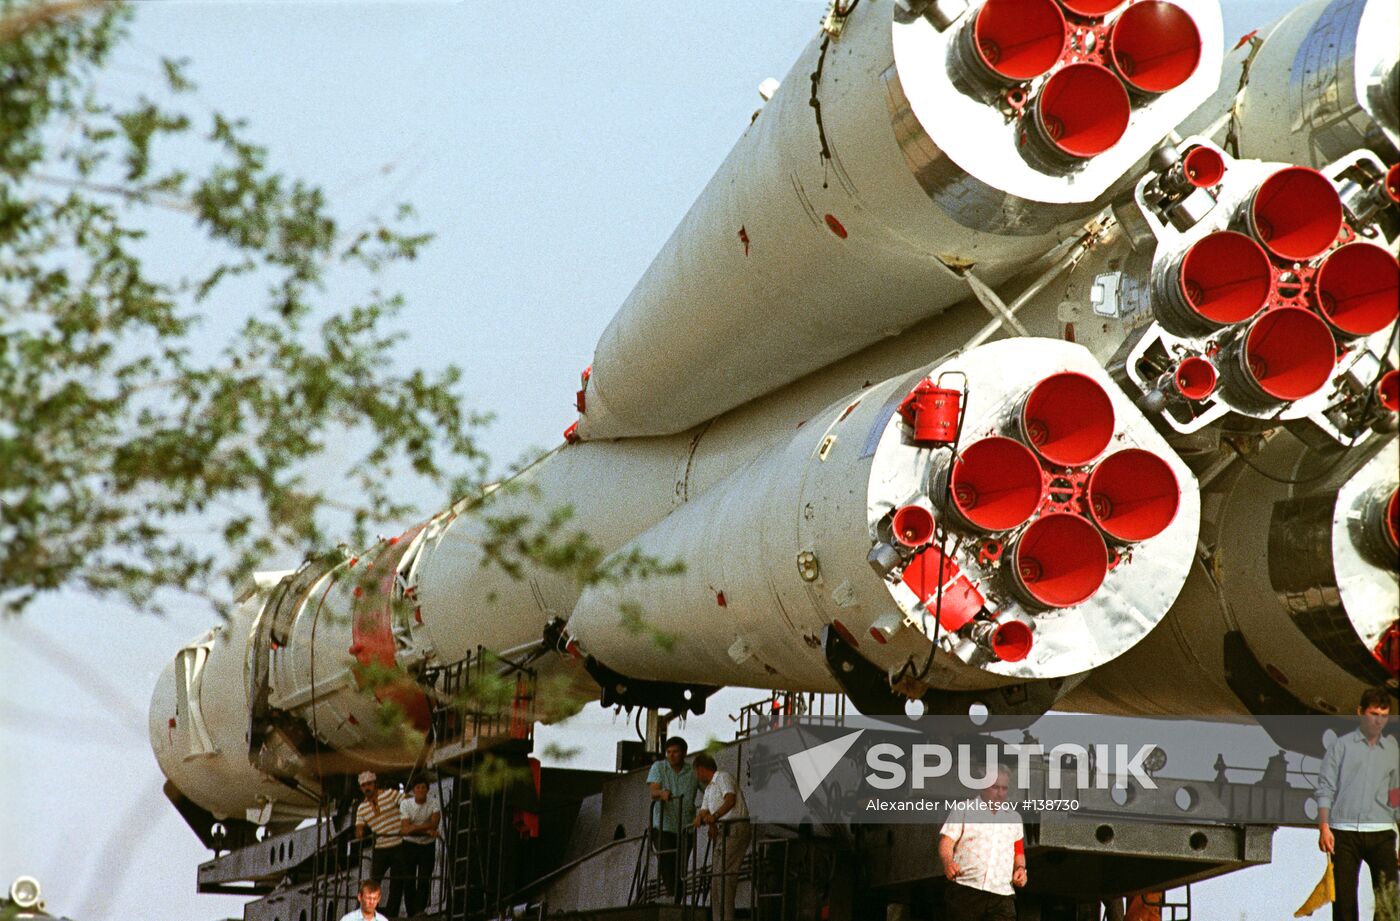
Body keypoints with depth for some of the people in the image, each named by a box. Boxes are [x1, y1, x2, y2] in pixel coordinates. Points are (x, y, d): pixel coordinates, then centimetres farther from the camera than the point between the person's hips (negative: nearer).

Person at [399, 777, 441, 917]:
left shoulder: (434, 803, -9)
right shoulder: (406, 804, -9)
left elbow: (434, 823, -22)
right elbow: (406, 829, -17)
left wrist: (414, 828, -29)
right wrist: (427, 831, -24)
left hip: (427, 846, 0)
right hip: (410, 844, 0)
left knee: (424, 879, -10)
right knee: (408, 880, -1)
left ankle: (420, 910, -13)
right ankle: (410, 913, 6)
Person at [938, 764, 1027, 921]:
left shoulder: (1014, 818, 21)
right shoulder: (963, 811, 8)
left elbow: (1019, 851, 27)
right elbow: (946, 842, -2)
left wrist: (1020, 868, 4)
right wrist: (948, 862, -23)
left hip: (1002, 894, 3)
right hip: (965, 890, -3)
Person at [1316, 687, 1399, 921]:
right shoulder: (1341, 746, 8)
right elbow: (1325, 789, 3)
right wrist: (1324, 828, -6)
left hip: (1381, 833, 2)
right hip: (1344, 831, -2)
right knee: (1344, 895, -3)